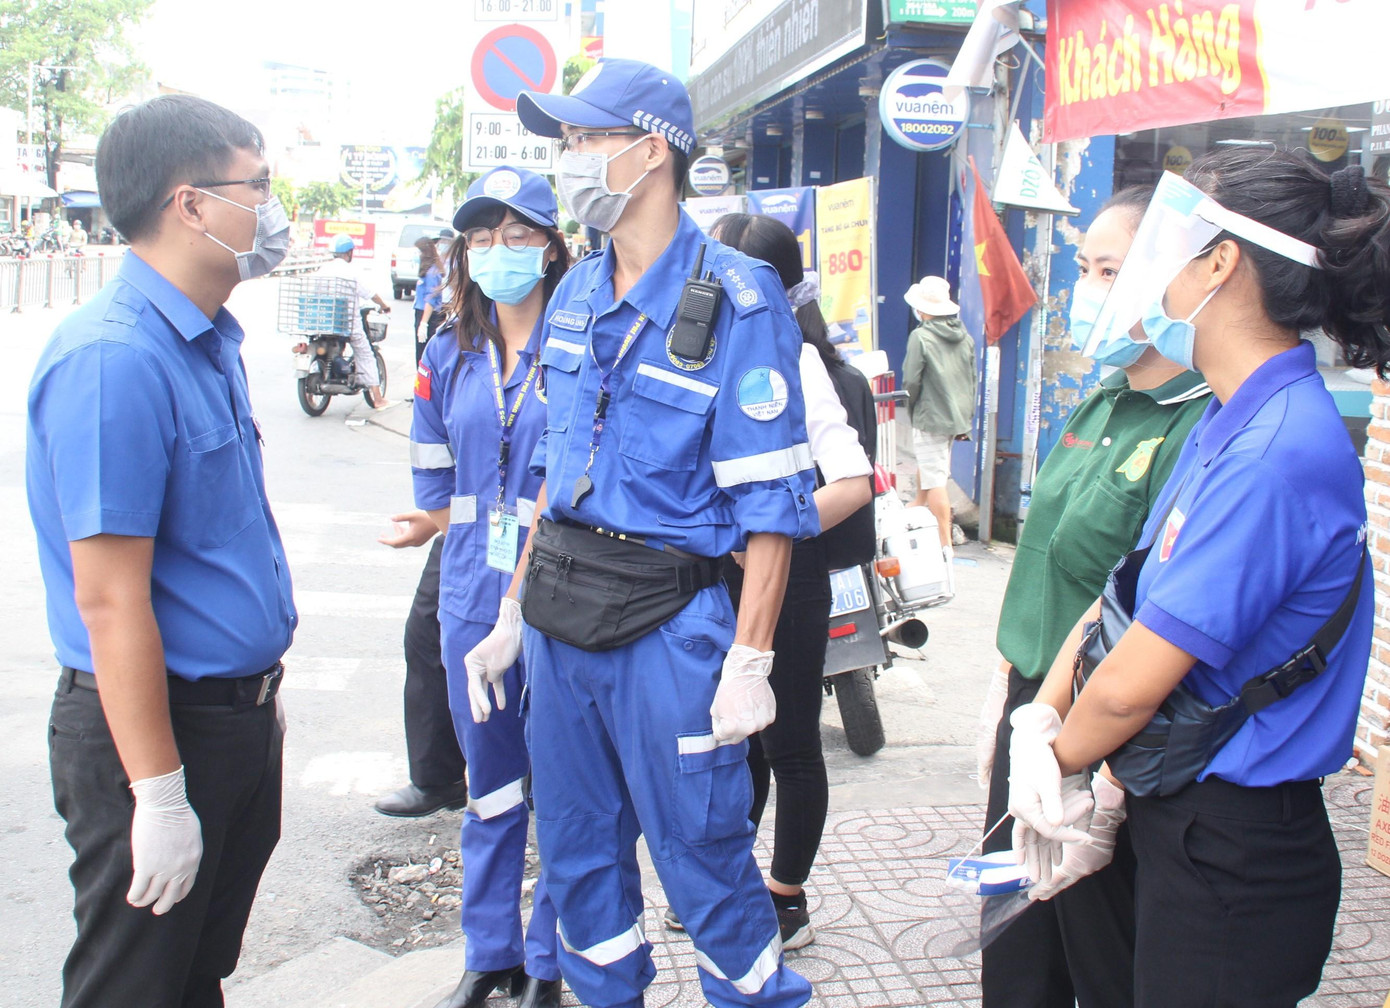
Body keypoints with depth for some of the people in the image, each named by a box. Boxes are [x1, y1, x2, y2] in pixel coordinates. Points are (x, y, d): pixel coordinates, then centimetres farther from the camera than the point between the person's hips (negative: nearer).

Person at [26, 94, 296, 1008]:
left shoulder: (211, 341, 8)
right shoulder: (114, 360, -22)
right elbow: (110, 600, -24)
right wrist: (158, 795, -22)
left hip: (240, 716, 9)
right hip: (155, 727, -9)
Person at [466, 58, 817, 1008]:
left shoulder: (735, 298, -12)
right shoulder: (575, 295, 9)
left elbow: (771, 500, -13)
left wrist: (750, 659, -17)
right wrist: (515, 609, 15)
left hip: (665, 621, -6)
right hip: (561, 610, 7)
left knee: (702, 854, 3)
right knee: (576, 850, 17)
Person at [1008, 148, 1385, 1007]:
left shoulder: (1278, 451, -25)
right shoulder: (1231, 423, 6)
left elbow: (1133, 684, -23)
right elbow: (1128, 595, 8)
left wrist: (1063, 757, -5)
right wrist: (1042, 717, -2)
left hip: (1233, 859, -9)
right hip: (1183, 825, 9)